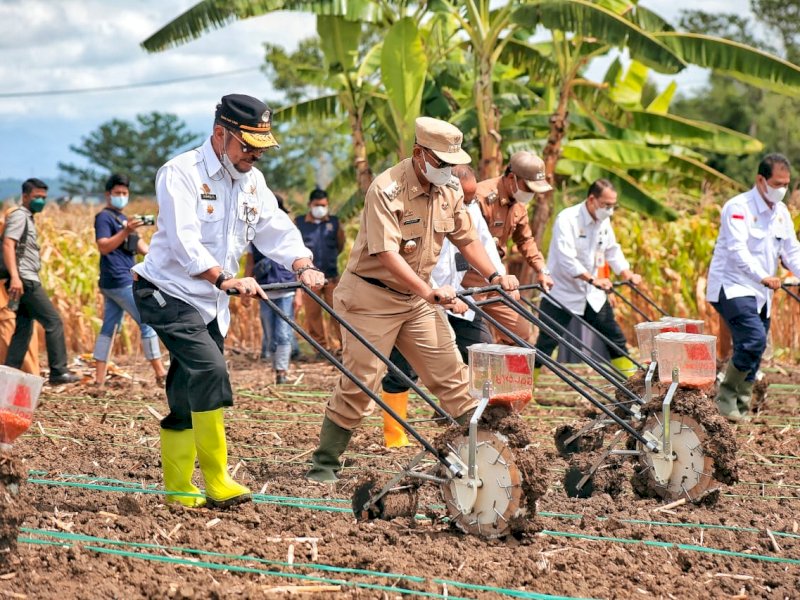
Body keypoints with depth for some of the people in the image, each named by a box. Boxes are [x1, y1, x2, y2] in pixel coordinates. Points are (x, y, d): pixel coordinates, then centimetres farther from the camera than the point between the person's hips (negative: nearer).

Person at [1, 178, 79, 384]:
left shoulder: (27, 218, 23)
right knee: (53, 321, -10)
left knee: (24, 329, 7)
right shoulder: (19, 216, -7)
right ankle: (58, 371, -10)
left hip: (27, 281, 10)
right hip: (24, 280, -10)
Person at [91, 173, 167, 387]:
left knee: (109, 329, 6)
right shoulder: (104, 217, -8)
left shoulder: (123, 218, 21)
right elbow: (103, 247, -20)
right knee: (148, 322, -7)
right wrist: (126, 231, -30)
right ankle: (160, 374, -6)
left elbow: (140, 244, 19)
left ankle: (99, 379, 5)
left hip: (115, 283, 9)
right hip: (119, 280, -9)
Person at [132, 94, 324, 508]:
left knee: (187, 400, 9)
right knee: (210, 370, -23)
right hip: (167, 293, -8)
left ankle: (177, 489, 18)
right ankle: (217, 482, -22)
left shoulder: (252, 181, 9)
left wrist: (303, 266, -16)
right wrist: (227, 279, -39)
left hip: (210, 303, 8)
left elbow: (277, 231, 5)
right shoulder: (181, 173, -16)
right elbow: (184, 242, -27)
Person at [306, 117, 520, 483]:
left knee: (450, 373, 7)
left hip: (417, 296, 7)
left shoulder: (450, 190, 1)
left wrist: (494, 276, -3)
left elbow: (466, 239, 11)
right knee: (359, 382, -6)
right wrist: (428, 291, -37)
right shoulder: (387, 190, -22)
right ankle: (324, 463, 4)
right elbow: (387, 253, -28)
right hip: (372, 296, -7)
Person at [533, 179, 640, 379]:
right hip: (561, 294, -7)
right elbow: (567, 259, -29)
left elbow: (612, 250, 17)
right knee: (546, 344, -7)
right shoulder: (567, 219, -20)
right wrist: (592, 279, -37)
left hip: (593, 295, 7)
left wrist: (627, 274, 2)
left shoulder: (604, 221, 4)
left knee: (615, 338, 9)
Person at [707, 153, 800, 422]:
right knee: (754, 339, -23)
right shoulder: (738, 207, -14)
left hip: (760, 293, 8)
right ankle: (726, 396, -10)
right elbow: (738, 249, -24)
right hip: (732, 287, -8)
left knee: (753, 349, 7)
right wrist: (763, 277, -33)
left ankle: (741, 409, 16)